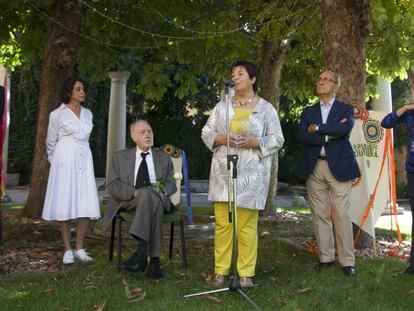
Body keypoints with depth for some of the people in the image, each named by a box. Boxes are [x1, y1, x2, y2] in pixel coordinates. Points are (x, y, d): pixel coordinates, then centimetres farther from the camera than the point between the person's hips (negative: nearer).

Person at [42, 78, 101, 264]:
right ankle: (68, 250, 1)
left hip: (84, 160, 4)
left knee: (87, 205, -5)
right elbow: (51, 142, 8)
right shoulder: (57, 114, 0)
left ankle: (79, 248, 2)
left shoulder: (88, 114, 13)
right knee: (65, 204, -5)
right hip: (65, 160, -4)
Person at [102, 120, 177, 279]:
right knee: (146, 193, -37)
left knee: (147, 194, -37)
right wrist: (133, 192, -14)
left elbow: (172, 183, 14)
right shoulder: (121, 157, 17)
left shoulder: (164, 157, 23)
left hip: (157, 199, 1)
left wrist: (162, 190, -11)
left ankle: (142, 252, -46)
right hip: (129, 201, -1)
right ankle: (154, 259, -43)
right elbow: (112, 185, 6)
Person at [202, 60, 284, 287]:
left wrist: (253, 142, -12)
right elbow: (206, 132, 11)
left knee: (247, 224, -4)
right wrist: (222, 139, -9)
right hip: (223, 171, 3)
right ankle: (220, 271, 10)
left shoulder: (265, 108, 6)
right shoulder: (222, 106, 14)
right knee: (222, 222, 2)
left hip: (251, 174, -3)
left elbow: (277, 139, 3)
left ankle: (246, 273, 5)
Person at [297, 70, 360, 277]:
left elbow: (345, 129, -16)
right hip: (314, 168, 3)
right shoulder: (308, 112, 14)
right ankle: (326, 257, 14)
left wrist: (317, 128, -8)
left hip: (338, 167, -3)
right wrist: (329, 134, -11)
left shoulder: (346, 109, 6)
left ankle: (347, 261, 2)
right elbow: (301, 136, -3)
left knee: (342, 215, -5)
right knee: (320, 214, 5)